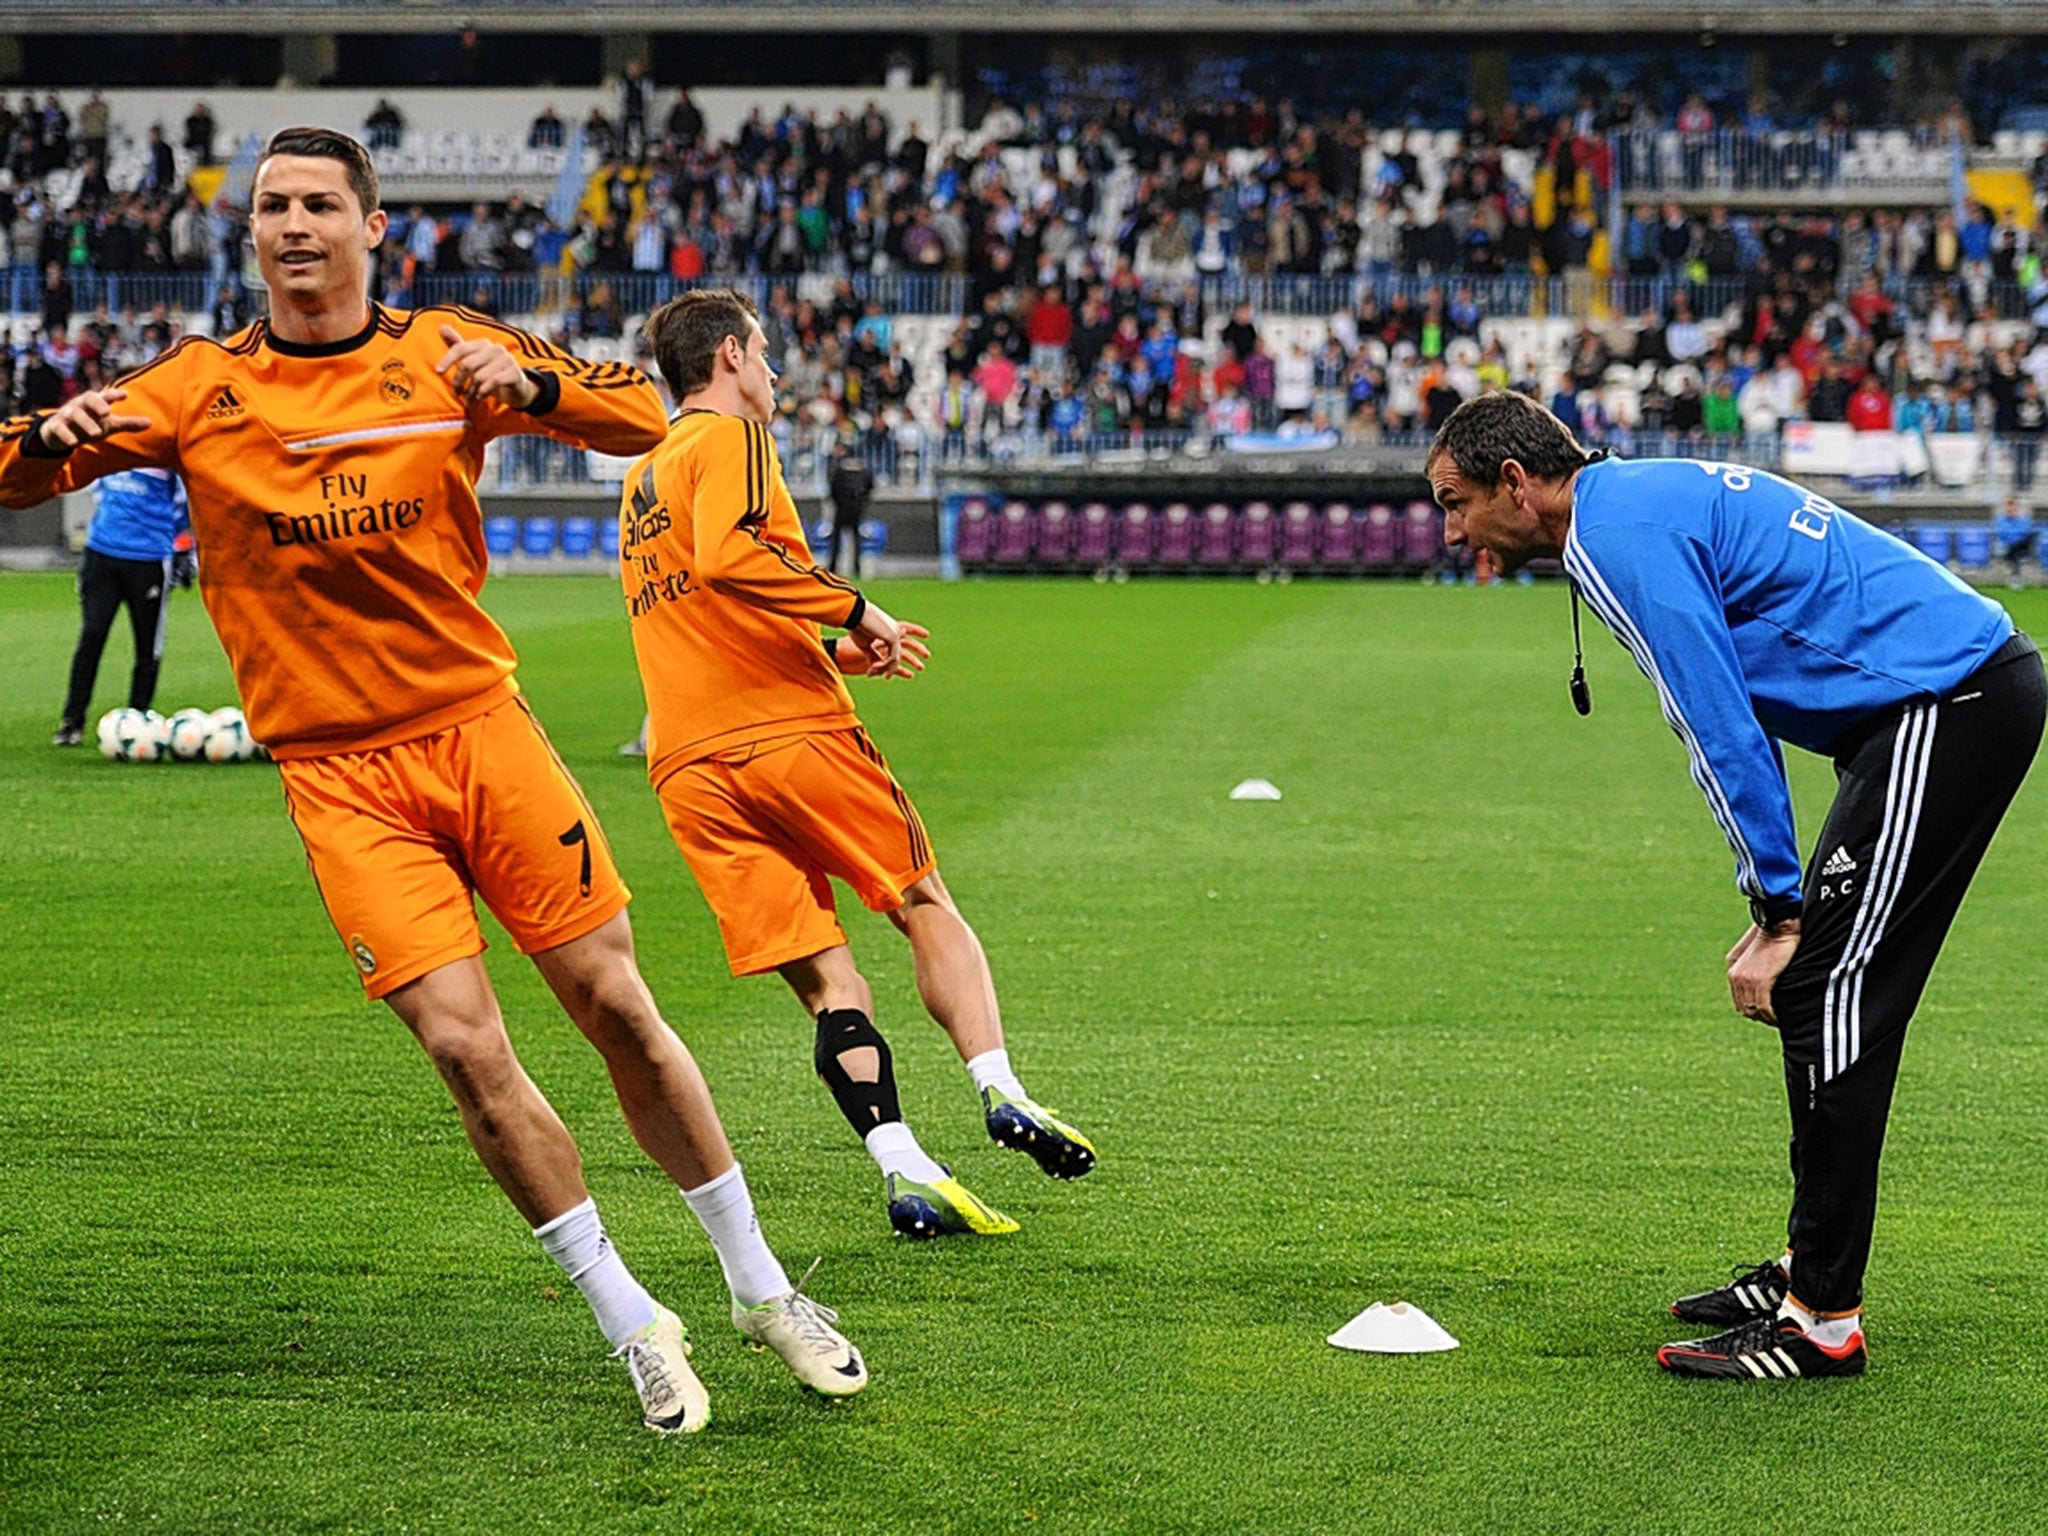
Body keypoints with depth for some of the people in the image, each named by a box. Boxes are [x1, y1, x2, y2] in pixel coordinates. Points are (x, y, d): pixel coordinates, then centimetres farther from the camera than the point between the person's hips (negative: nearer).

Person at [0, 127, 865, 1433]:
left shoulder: (442, 351, 3)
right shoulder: (202, 387, 3)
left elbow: (644, 417, -2)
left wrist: (528, 385, -22)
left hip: (479, 726, 0)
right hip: (338, 775, 0)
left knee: (619, 1007, 2)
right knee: (465, 1046, -11)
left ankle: (761, 1290, 20)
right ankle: (634, 1327, 6)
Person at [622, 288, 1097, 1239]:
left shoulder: (643, 477, 26)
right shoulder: (728, 437, 0)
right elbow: (727, 555, -21)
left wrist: (834, 652, 27)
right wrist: (853, 607, -13)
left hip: (689, 769, 6)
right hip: (792, 732, -6)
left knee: (825, 983, 1)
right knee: (926, 907, 9)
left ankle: (903, 1169, -10)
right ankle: (1000, 1090, -2)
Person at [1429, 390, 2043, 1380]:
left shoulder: (1622, 535, -13)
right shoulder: (1648, 505, 19)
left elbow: (1722, 730, -17)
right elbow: (1734, 713, 21)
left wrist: (1778, 916, -12)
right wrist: (1783, 910, 16)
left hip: (1945, 708, -10)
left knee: (1827, 993, -10)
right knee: (1814, 989, 14)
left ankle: (1823, 1324, -8)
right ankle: (1808, 1271, 21)